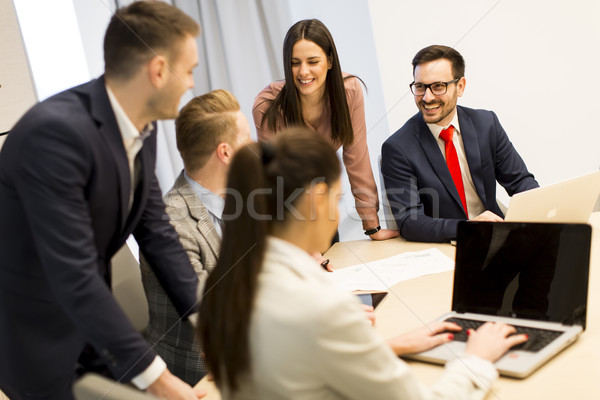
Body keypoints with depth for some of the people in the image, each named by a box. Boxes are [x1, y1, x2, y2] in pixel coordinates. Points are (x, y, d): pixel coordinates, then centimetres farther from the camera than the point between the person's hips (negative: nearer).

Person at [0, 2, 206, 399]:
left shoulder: (142, 129, -5)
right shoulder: (56, 131, -31)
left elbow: (156, 231, 2)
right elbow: (74, 275, -33)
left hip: (88, 317, 7)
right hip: (34, 333, -7)